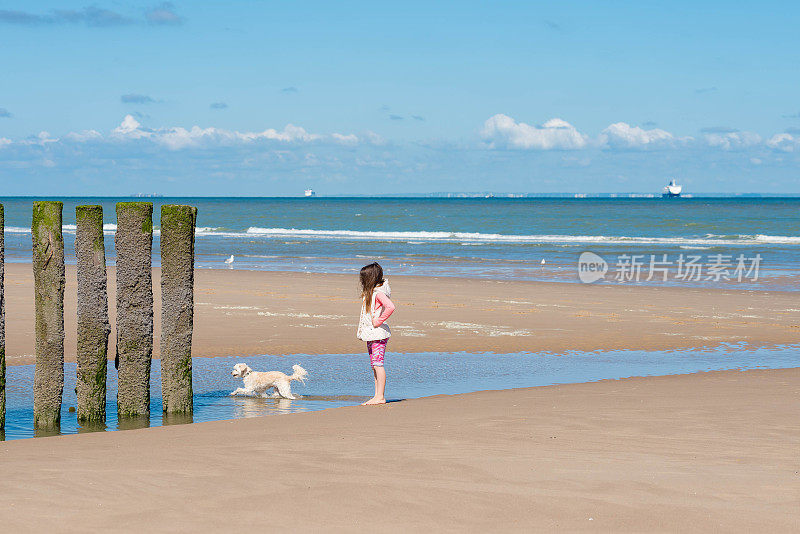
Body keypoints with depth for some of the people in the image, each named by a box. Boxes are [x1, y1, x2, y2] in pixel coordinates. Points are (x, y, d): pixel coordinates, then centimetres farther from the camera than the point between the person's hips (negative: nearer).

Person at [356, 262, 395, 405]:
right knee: (374, 365, 10)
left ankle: (380, 397, -10)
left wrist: (379, 321, -21)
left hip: (378, 333, -10)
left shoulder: (378, 292, -15)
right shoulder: (369, 292, 15)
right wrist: (361, 330, 16)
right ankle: (377, 396, 12)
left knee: (378, 364, -10)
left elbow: (390, 307, -29)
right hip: (370, 334, 10)